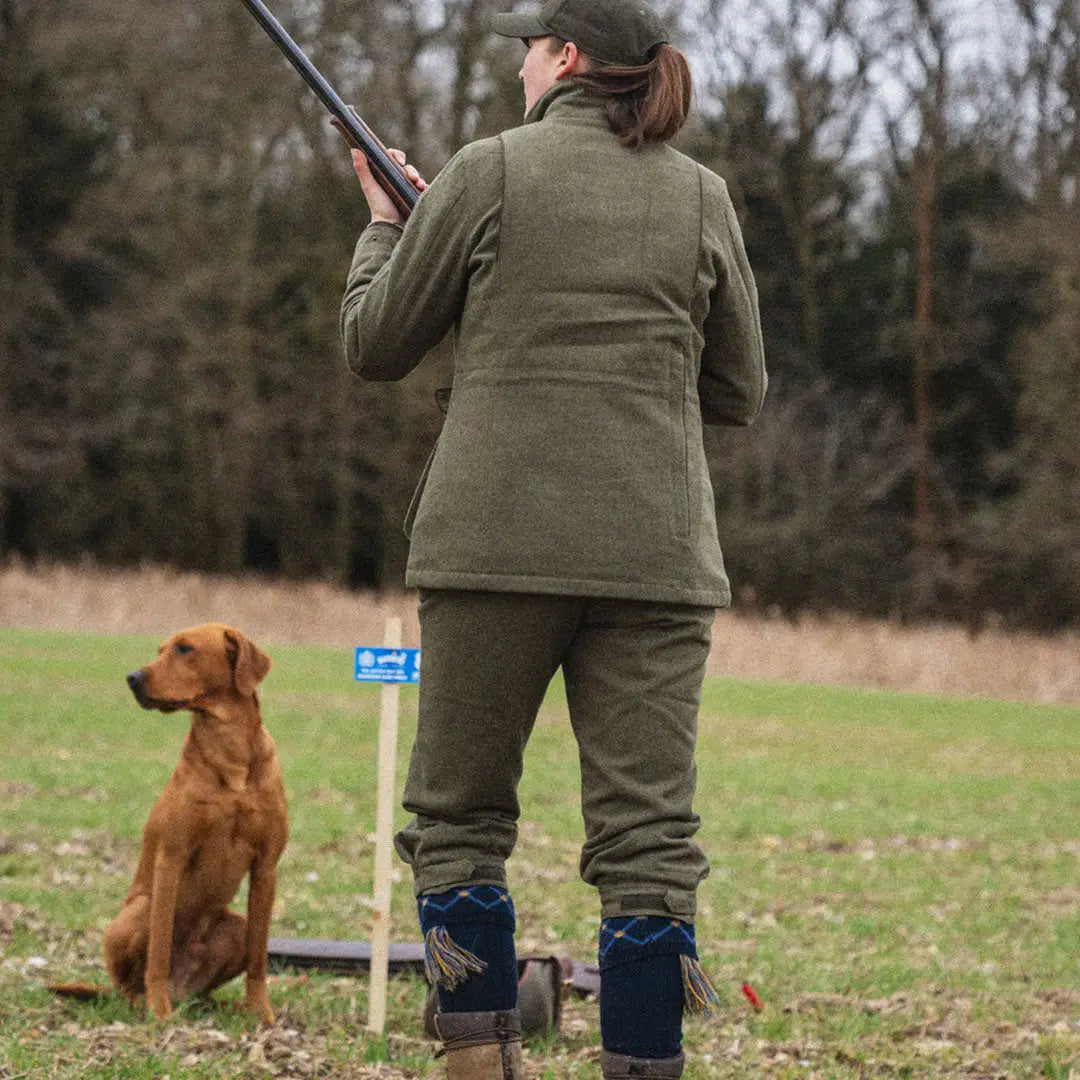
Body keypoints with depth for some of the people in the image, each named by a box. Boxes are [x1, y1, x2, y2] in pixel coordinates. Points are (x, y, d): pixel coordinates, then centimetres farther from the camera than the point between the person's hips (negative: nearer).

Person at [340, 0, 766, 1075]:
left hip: (498, 542, -2)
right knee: (647, 841, 2)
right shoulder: (702, 196, 8)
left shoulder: (489, 172, 0)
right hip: (655, 553, 2)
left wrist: (385, 225, 24)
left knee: (458, 820, 10)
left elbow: (374, 344, 8)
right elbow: (737, 391, 15)